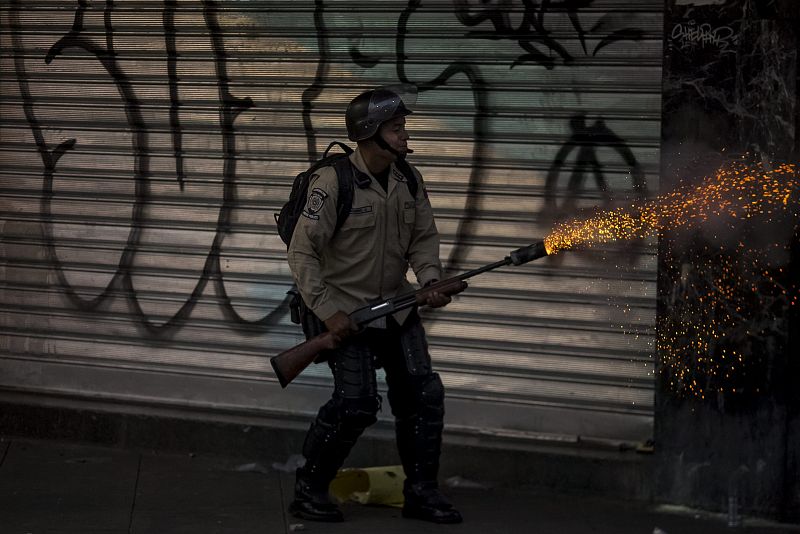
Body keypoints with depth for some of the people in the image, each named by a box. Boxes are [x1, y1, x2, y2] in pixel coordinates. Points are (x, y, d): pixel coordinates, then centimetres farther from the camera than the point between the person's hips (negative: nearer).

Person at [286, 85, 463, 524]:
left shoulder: (408, 179, 0)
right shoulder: (333, 183, -19)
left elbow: (423, 237, 8)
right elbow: (301, 252, -19)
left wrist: (431, 280, -12)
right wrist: (327, 312, -24)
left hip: (396, 306, 6)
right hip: (345, 309, -6)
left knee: (423, 394, 1)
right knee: (356, 402, -15)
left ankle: (421, 491, 12)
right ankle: (309, 491, 2)